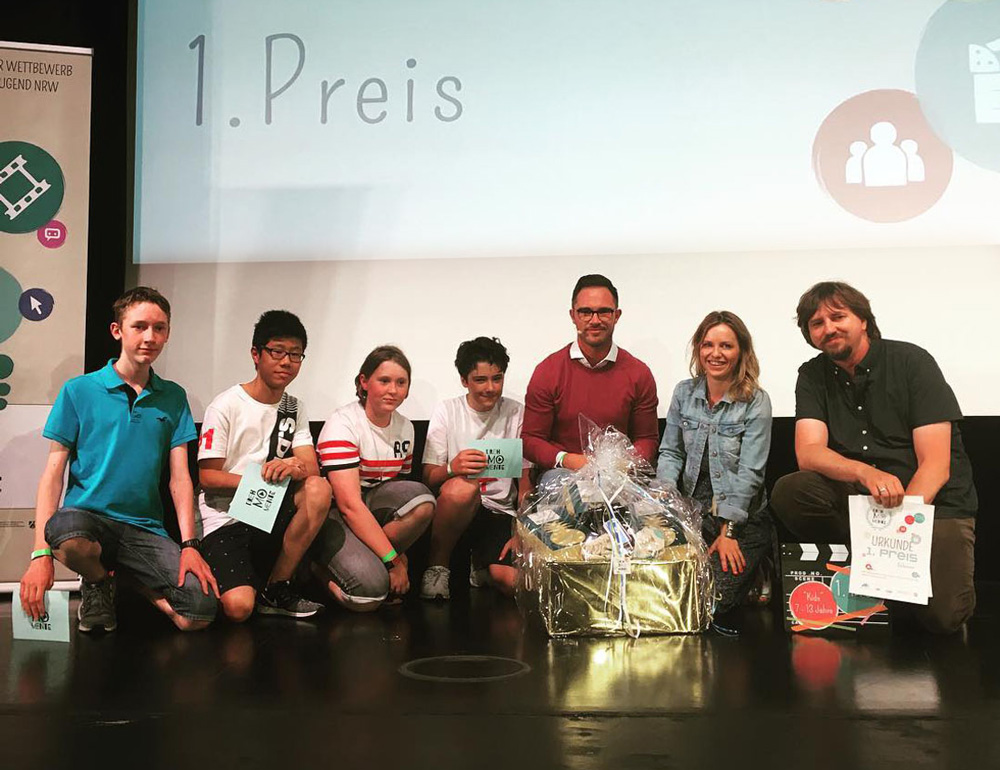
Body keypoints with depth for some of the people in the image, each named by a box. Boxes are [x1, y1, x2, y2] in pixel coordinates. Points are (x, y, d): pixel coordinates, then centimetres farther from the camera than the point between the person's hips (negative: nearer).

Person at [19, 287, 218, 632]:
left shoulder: (173, 397, 11)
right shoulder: (79, 390, 3)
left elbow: (180, 476, 8)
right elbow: (54, 471, -1)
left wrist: (189, 546, -6)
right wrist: (41, 553, -13)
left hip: (145, 526, 2)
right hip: (88, 514, -2)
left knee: (200, 613, -20)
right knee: (67, 534, -40)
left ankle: (125, 576, 12)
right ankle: (98, 582, -1)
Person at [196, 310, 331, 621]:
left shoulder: (295, 408, 10)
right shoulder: (226, 405, -7)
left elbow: (312, 467, -1)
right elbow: (208, 476, -9)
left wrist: (295, 466, -26)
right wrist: (260, 480, -24)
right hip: (224, 518, -5)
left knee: (319, 488, -26)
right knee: (239, 607, -28)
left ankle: (276, 588, -11)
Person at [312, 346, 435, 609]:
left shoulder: (405, 427, 7)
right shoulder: (343, 423, -15)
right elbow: (349, 504, -22)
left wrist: (399, 555, 1)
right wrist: (393, 560, -23)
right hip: (334, 514, -6)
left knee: (421, 500, -25)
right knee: (370, 591, -29)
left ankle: (369, 561, -9)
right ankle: (325, 569, 4)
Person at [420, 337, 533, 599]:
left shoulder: (516, 414, 6)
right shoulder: (446, 411, 3)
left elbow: (525, 482, 6)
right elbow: (428, 478, -2)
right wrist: (452, 467, -26)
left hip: (501, 512, 1)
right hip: (458, 507, -1)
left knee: (515, 581, -28)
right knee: (462, 486, -38)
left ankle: (484, 568, 9)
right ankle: (437, 567, -14)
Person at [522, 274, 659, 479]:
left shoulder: (638, 374, 6)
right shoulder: (547, 372, 1)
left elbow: (647, 439, 13)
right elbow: (530, 440, 2)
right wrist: (565, 460, -17)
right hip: (562, 472, -1)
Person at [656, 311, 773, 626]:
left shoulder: (755, 402, -6)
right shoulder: (684, 392, 7)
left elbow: (749, 473, -10)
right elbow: (670, 453, 10)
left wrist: (728, 531, -17)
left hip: (742, 518, -3)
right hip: (690, 511, 3)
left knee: (712, 596, -24)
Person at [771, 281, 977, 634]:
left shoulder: (912, 362, -8)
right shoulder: (813, 376, 4)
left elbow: (936, 465, -14)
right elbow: (808, 453, -12)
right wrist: (866, 472, -33)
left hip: (935, 504, -3)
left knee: (940, 614, -27)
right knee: (788, 492, -25)